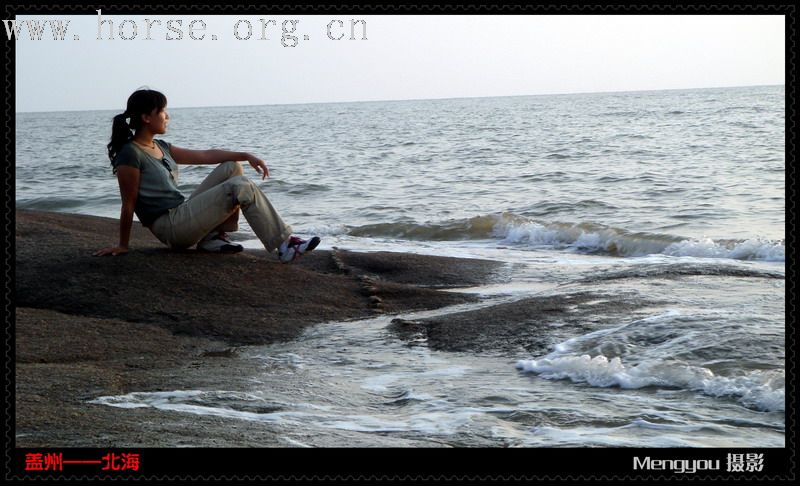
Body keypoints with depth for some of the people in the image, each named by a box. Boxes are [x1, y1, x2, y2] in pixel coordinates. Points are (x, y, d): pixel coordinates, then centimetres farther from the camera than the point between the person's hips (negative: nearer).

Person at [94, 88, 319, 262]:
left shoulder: (160, 148, 14)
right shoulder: (130, 154, -15)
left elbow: (204, 155, 16)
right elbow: (129, 204, -12)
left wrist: (246, 155, 8)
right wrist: (123, 246, -6)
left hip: (183, 212, 10)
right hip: (170, 226, -10)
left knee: (231, 166, 10)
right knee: (242, 187, -17)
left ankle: (215, 236, 2)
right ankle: (284, 244, -14)